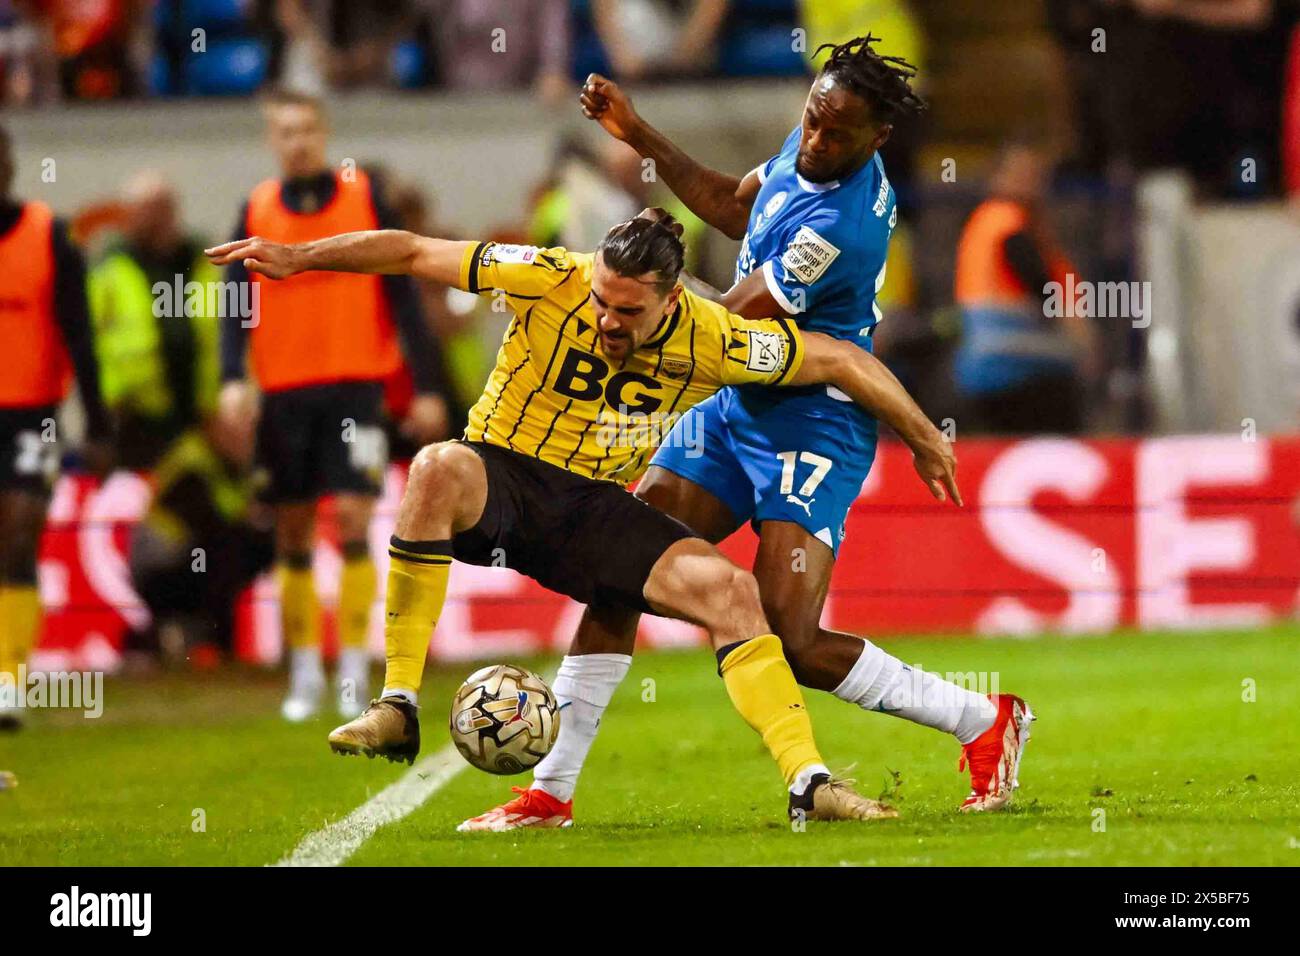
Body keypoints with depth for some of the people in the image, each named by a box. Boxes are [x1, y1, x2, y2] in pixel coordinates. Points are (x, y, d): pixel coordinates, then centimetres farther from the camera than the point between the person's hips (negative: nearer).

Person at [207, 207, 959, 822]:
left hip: (596, 510, 2)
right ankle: (397, 710, -35)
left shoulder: (708, 341, -11)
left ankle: (808, 781, -14)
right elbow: (416, 253, -11)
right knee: (438, 470, -38)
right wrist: (298, 258, -14)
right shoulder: (550, 281, -16)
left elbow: (835, 360, 1)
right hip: (501, 480, -2)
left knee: (729, 588, -20)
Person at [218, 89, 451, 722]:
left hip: (356, 384, -2)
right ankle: (304, 675, 13)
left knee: (353, 519, -11)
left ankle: (354, 668, -5)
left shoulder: (364, 198, 2)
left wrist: (426, 386, -1)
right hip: (283, 390, 2)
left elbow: (402, 293, 2)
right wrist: (232, 378, -13)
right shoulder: (257, 211, 7)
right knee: (292, 532, 5)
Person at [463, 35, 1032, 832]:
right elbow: (735, 208, 22)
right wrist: (641, 137, 18)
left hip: (808, 429, -9)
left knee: (789, 645, -16)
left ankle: (984, 722, 4)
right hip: (737, 407, 9)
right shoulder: (813, 152, 1)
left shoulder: (838, 227, -27)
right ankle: (552, 790, 7)